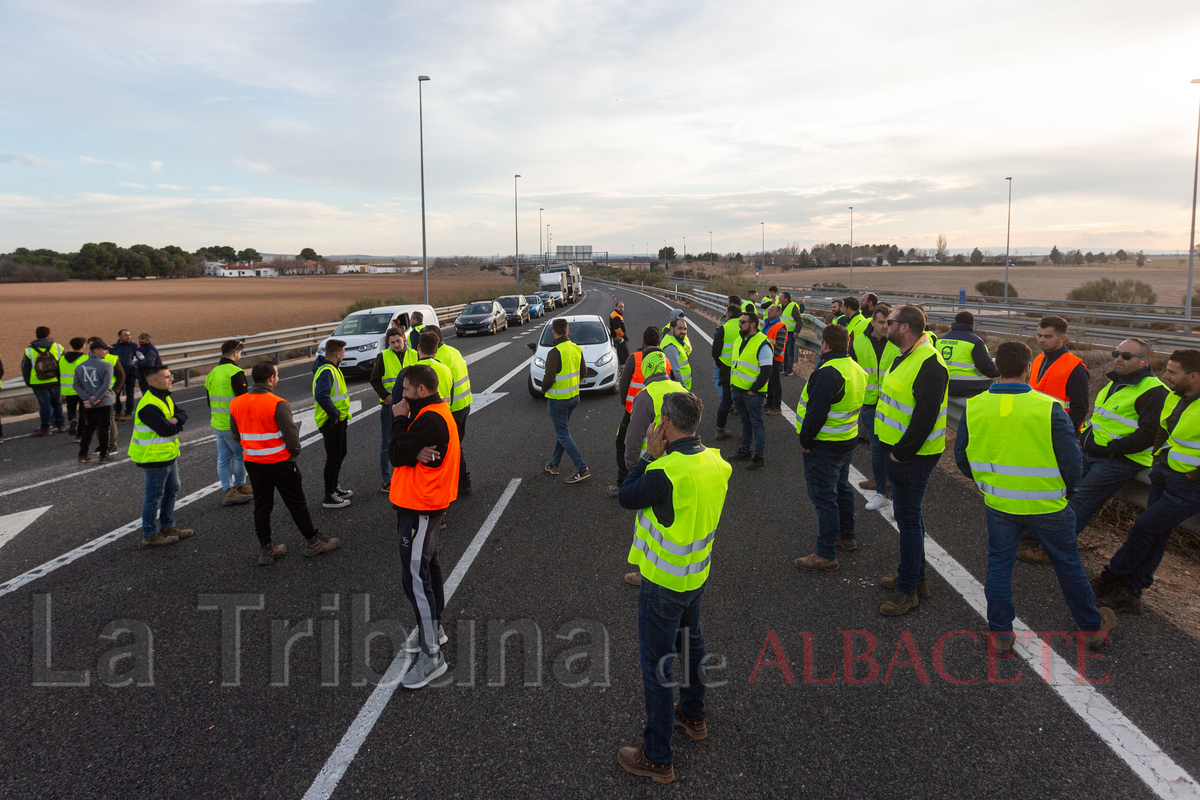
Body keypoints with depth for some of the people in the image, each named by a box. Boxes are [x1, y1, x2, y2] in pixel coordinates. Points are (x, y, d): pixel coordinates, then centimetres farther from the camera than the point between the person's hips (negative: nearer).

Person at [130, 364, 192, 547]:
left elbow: (183, 414, 6)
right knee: (154, 495, 1)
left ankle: (168, 527, 34)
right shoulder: (148, 405, -24)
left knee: (172, 490, 20)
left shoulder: (164, 398, 9)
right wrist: (177, 426, -7)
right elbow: (166, 430, -28)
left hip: (168, 455, 10)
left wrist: (175, 419, -16)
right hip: (155, 457, -10)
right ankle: (150, 535, 12)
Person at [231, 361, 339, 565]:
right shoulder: (278, 404, -20)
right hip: (280, 462, -6)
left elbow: (236, 436, 10)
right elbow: (291, 435, -19)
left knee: (261, 505, 14)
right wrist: (295, 451, -1)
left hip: (252, 462, 6)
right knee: (296, 503, 7)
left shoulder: (236, 404, 0)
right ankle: (313, 542, 19)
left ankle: (266, 549, 20)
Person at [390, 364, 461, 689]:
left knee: (416, 577, -7)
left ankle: (432, 655, 0)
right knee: (427, 566, 21)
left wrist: (400, 420, -9)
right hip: (424, 503, 11)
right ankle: (433, 629, 38)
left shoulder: (430, 420, -23)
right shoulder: (434, 413, 10)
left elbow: (396, 455, -21)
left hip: (420, 509, -11)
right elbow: (401, 452, 3)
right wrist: (415, 454, -20)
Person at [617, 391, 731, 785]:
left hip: (664, 583, -8)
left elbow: (627, 497, -17)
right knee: (690, 642, 28)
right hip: (697, 574, 8)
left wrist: (650, 454, -12)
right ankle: (693, 716, 50)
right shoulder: (715, 462, -7)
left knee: (656, 664, 5)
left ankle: (657, 758, 18)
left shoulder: (667, 472, -32)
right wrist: (661, 456, 0)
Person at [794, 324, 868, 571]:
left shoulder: (828, 373, -24)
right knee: (841, 489, 23)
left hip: (824, 446, -10)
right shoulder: (857, 370, 8)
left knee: (824, 497, -5)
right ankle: (846, 538, 38)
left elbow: (816, 413, -26)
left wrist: (805, 441, -14)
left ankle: (826, 555, -1)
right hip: (848, 440, 10)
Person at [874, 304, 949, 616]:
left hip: (913, 457, -10)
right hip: (899, 450, 10)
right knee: (909, 515, 19)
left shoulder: (929, 364, -21)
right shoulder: (906, 357, 12)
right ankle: (916, 577, 33)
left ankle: (908, 590, 7)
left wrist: (903, 452, -21)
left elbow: (925, 417, -25)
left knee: (908, 518, -3)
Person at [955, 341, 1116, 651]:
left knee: (999, 564, 16)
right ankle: (1093, 627, 37)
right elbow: (1073, 461, -13)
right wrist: (1063, 489, 8)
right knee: (1068, 565, 18)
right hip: (1047, 507, -1)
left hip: (998, 506, 2)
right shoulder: (1049, 408, -18)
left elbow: (961, 457, 1)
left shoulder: (974, 407, -9)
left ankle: (1000, 634, 22)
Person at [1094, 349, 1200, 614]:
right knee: (1155, 536, 11)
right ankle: (1130, 593, 16)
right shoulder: (1175, 397, 5)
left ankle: (1111, 579, 15)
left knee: (1144, 528, -3)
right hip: (1165, 475, 8)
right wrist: (1158, 458, 15)